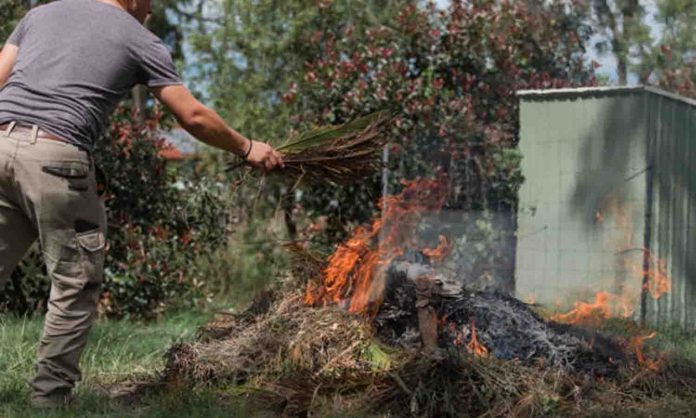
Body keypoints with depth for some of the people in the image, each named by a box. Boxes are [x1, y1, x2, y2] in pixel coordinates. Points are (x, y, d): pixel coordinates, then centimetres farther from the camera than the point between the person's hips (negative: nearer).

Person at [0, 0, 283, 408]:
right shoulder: (141, 40, 10)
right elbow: (193, 117, 11)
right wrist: (247, 148, 24)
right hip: (55, 156, -5)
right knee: (76, 286, 6)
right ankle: (49, 398, 7)